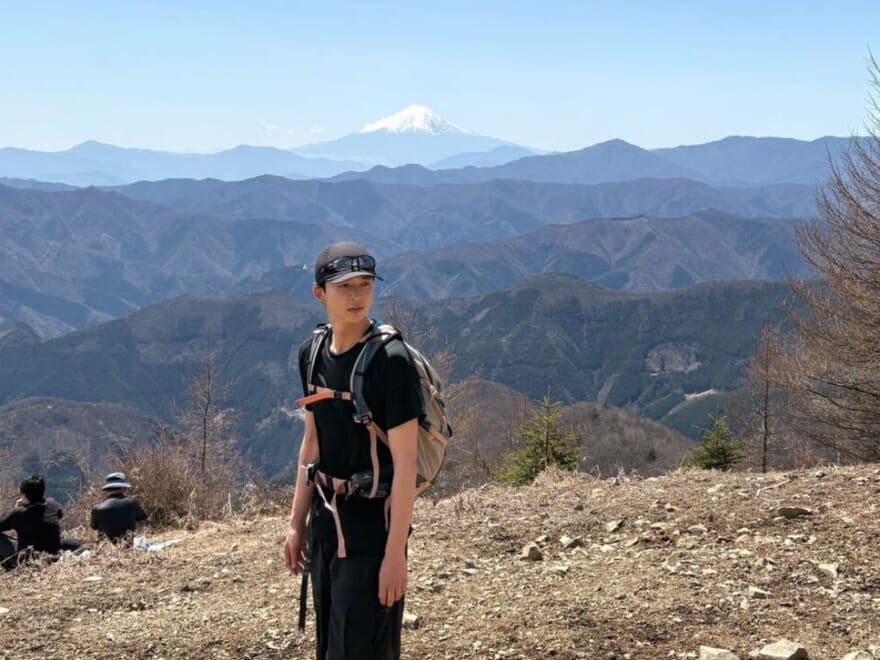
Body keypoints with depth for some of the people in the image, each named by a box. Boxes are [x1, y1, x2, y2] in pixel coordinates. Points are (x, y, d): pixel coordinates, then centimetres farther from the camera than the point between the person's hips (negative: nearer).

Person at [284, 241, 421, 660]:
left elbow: (405, 461, -18)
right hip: (326, 518, 7)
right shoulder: (312, 353, 5)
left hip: (371, 527, -7)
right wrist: (297, 522, 14)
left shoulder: (390, 360, -17)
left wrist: (396, 551, -19)